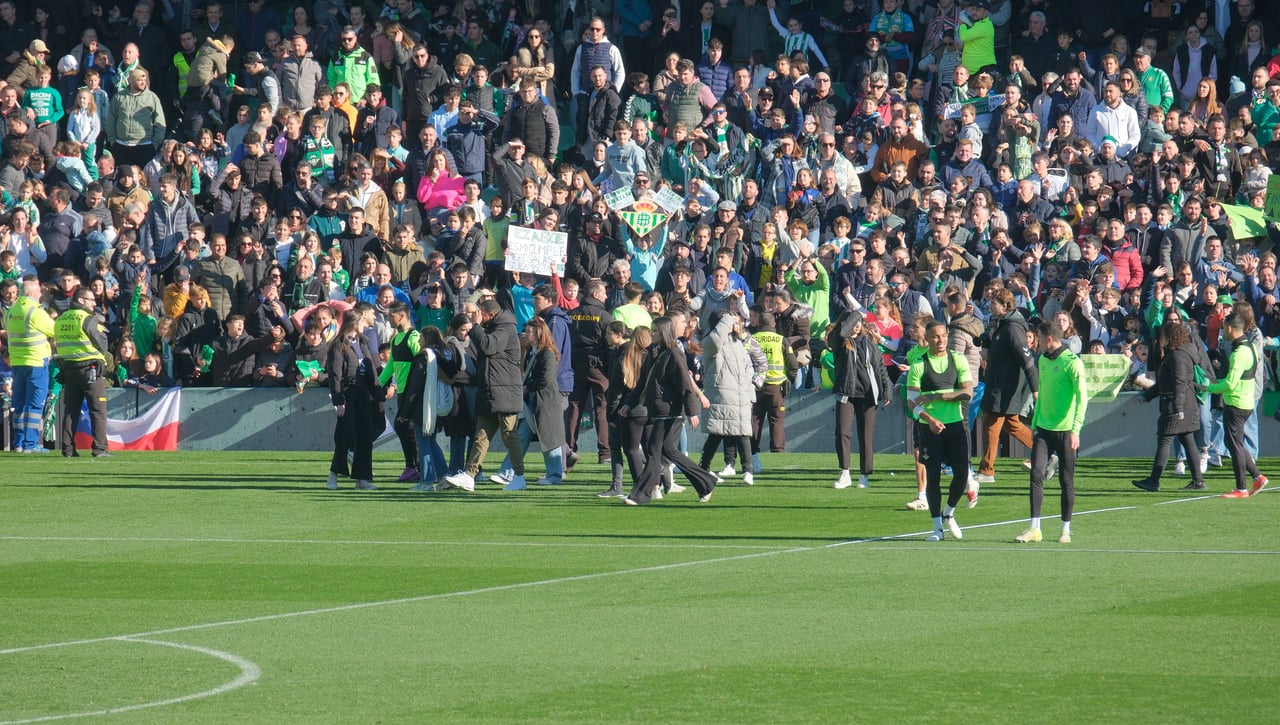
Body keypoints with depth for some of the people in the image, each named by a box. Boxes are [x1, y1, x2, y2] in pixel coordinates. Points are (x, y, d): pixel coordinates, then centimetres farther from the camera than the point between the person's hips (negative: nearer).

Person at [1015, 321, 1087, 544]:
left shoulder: (1072, 362, -11)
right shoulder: (1043, 360, 12)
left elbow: (1082, 398, -14)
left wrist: (1075, 429, -21)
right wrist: (1034, 424, 19)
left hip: (1065, 431, -6)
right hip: (1044, 428, 6)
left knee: (1066, 481, 3)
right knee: (1036, 475, -5)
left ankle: (1066, 530, 12)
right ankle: (1034, 529, -4)